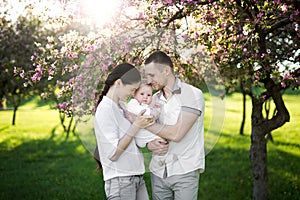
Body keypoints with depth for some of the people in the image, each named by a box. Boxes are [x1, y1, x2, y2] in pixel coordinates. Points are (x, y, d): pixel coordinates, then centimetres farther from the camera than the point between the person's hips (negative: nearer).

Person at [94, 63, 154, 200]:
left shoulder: (121, 107, 12)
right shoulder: (105, 109, -14)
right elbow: (113, 154, -19)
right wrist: (136, 126, -17)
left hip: (137, 177, 8)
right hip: (120, 181, -8)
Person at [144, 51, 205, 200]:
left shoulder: (193, 94, -8)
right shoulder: (154, 99, 10)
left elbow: (176, 133, -18)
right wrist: (149, 144, -9)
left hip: (185, 172, -5)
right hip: (158, 171, 5)